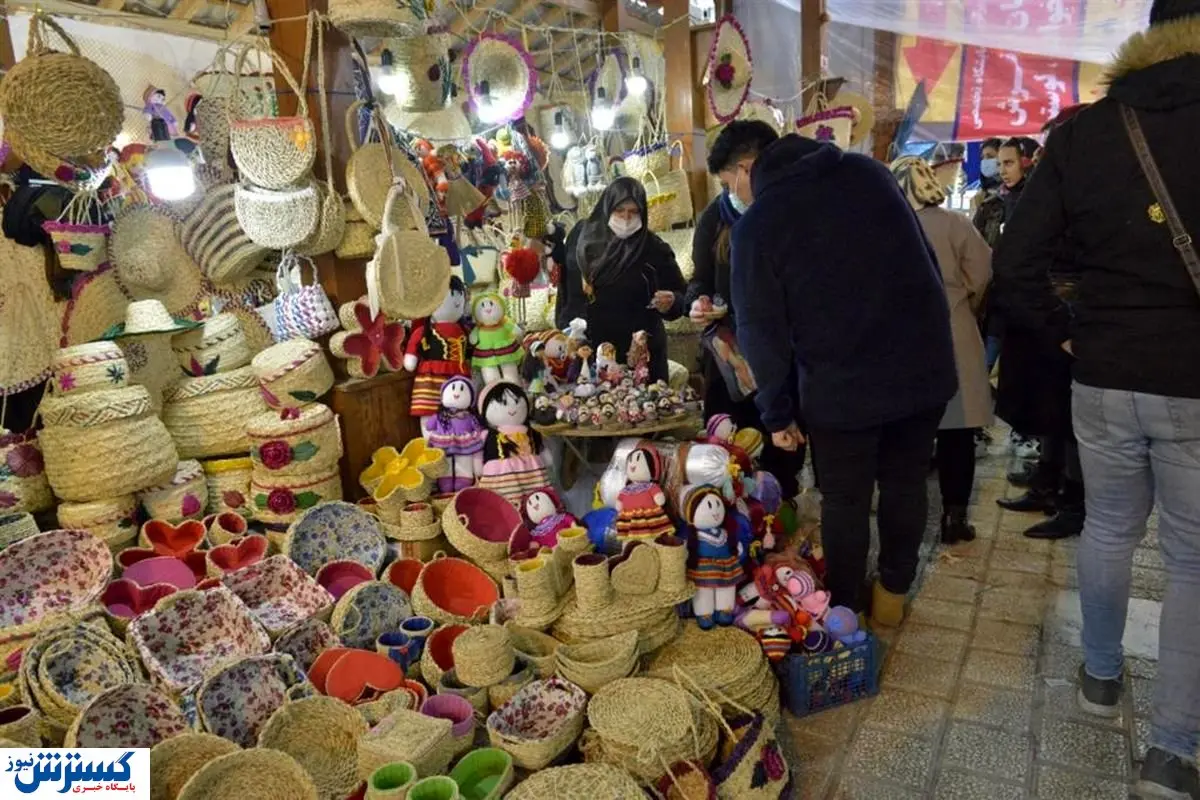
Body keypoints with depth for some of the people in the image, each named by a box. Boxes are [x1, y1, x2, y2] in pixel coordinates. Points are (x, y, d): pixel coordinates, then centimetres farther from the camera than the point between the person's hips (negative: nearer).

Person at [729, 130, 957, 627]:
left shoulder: (757, 225, -9)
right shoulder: (866, 171, 6)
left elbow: (761, 329, -9)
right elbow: (926, 259, 11)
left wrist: (776, 412, 1)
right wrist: (932, 344, 19)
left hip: (841, 385, -5)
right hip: (925, 363, 5)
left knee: (845, 499, 12)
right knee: (905, 483, 19)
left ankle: (843, 612, 25)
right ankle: (892, 594, 34)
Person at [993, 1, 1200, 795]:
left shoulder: (1081, 131, -3)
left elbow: (1017, 262, -6)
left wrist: (1067, 331, 8)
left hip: (1104, 377, 3)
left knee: (1109, 529, 22)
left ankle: (1102, 676, 39)